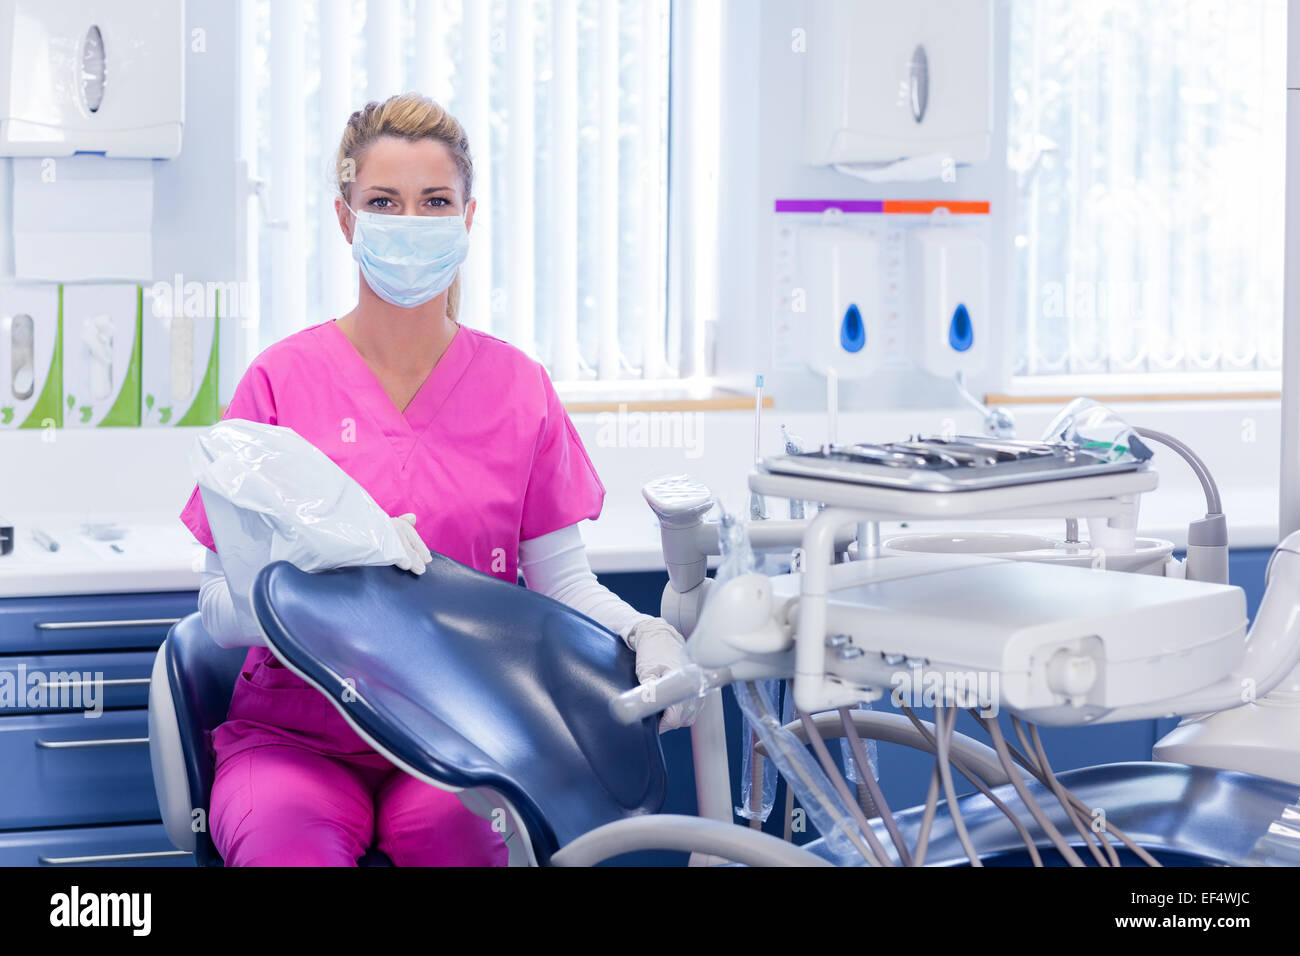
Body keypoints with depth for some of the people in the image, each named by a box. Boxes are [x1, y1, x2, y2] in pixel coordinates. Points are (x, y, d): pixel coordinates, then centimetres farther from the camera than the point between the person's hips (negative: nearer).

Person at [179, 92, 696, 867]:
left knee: (464, 834, -31)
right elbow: (221, 606, -5)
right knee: (290, 848, -33)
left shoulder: (519, 387, 7)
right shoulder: (283, 380, 0)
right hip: (298, 734, -1)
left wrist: (645, 634, -16)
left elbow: (564, 582, 5)